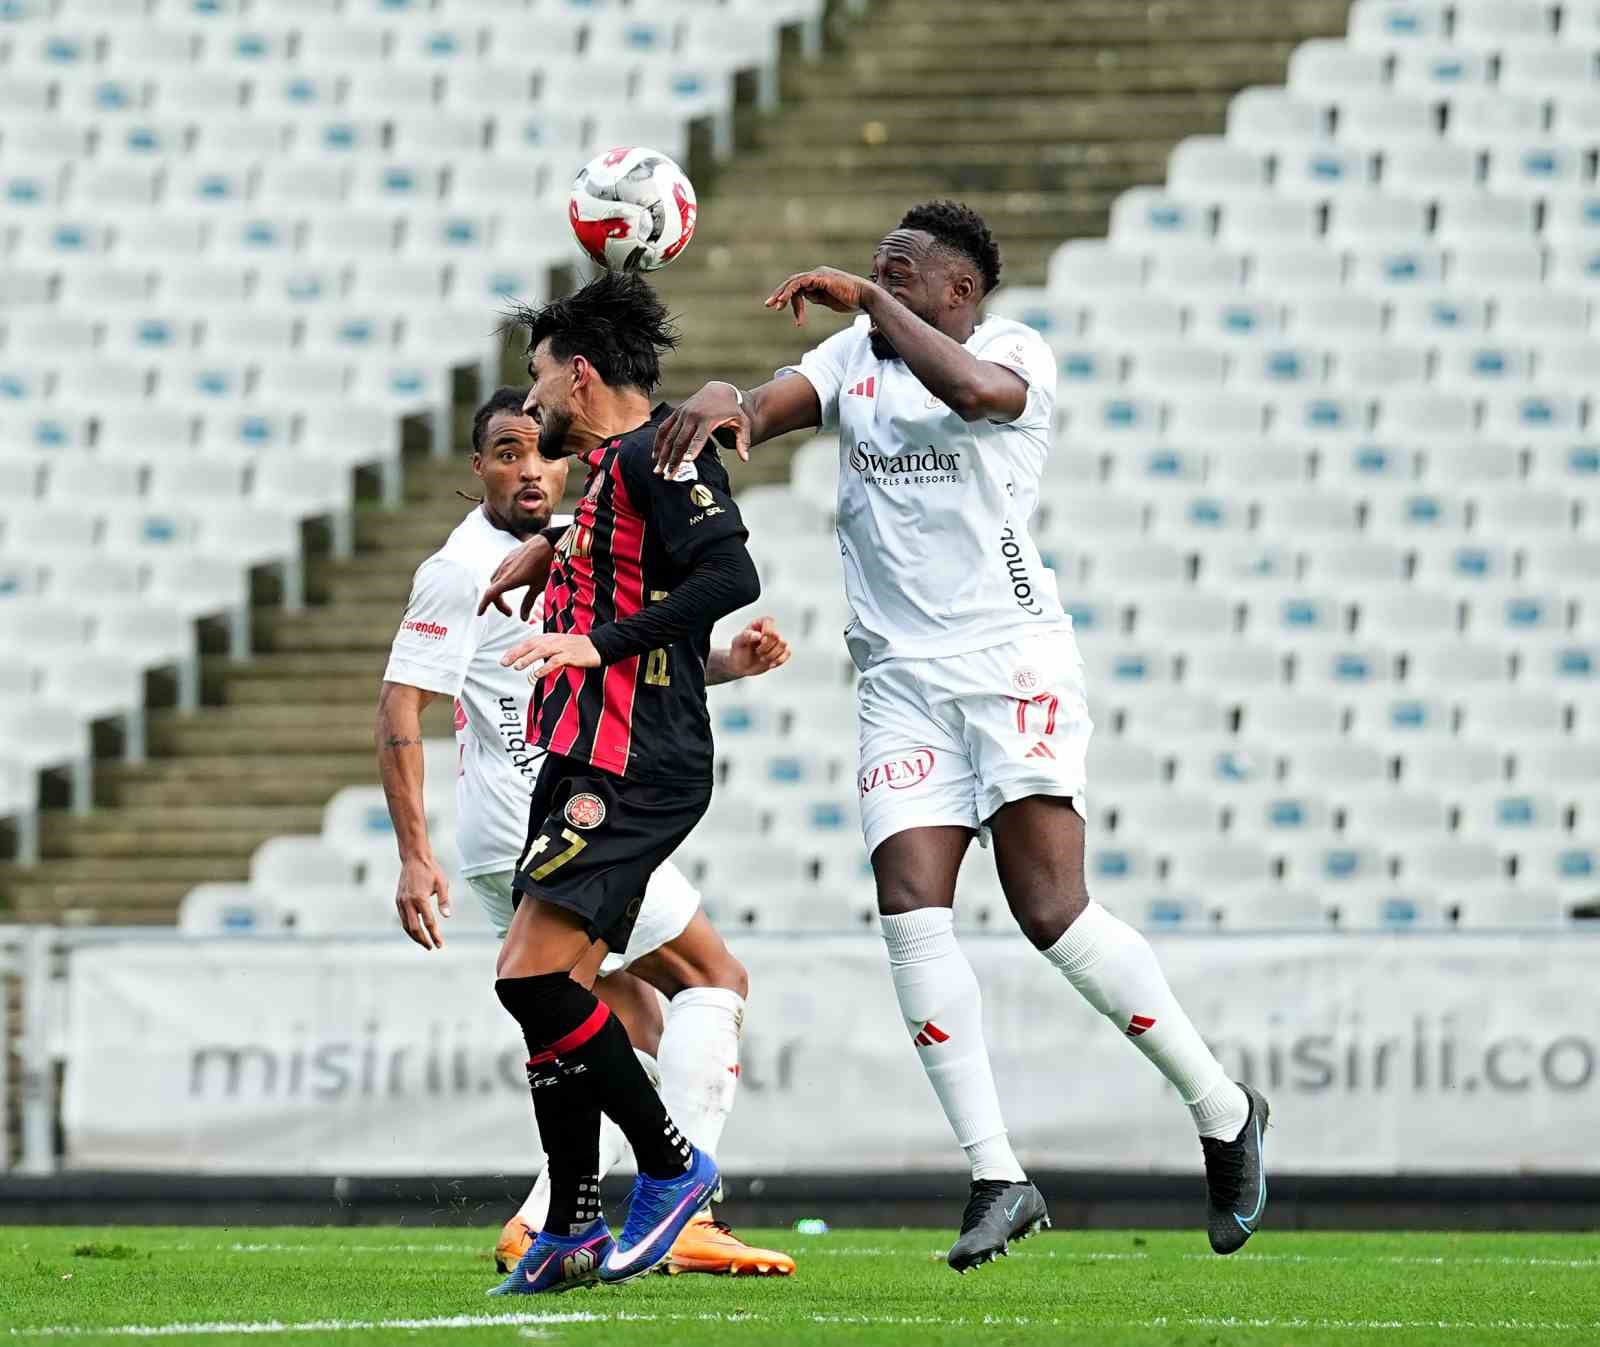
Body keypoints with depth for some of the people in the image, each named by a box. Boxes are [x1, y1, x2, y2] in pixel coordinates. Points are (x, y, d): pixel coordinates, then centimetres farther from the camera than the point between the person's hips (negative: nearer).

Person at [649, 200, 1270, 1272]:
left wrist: (869, 298, -19)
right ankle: (999, 1178, -8)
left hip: (1010, 659, -5)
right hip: (902, 679, 5)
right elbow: (763, 412, 0)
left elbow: (975, 390, -25)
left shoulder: (1017, 353, -1)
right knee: (912, 913, -11)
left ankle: (1223, 1112, 4)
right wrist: (720, 400, -23)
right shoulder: (854, 357, 16)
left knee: (1054, 913, -14)